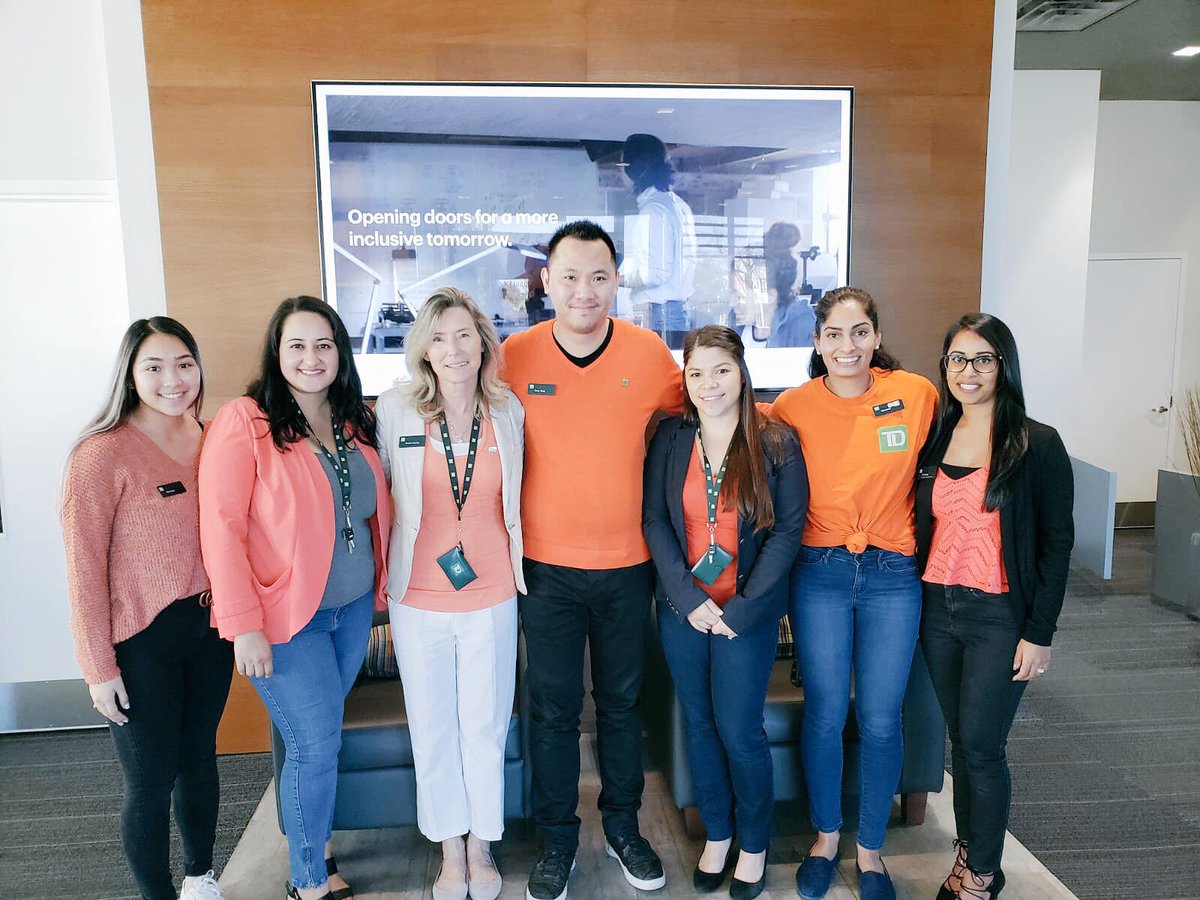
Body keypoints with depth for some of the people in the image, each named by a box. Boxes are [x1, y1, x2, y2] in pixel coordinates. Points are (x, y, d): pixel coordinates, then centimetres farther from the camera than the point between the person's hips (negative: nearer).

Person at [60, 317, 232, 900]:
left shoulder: (209, 441, 3)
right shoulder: (101, 454, -15)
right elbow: (84, 568, -13)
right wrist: (99, 667, -12)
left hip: (209, 627, 6)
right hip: (142, 641, -5)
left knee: (199, 757, 20)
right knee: (150, 781, 6)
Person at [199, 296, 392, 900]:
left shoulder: (354, 423, 6)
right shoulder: (244, 421, -13)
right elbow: (221, 526, -15)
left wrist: (380, 588, 9)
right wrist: (244, 625, -16)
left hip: (353, 607, 5)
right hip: (285, 620, -5)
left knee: (314, 737, 15)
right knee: (316, 743, 2)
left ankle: (309, 845, 36)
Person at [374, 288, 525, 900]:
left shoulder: (509, 412, -3)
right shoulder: (395, 411, -7)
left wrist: (518, 563, 8)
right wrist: (381, 574, 5)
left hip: (492, 597, 1)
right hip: (418, 599, 0)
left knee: (485, 727, 12)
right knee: (433, 729, 13)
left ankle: (480, 846, 35)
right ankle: (450, 849, 35)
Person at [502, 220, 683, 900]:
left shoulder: (650, 352, -6)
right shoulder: (515, 356, -8)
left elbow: (684, 416, 11)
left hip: (627, 564, 1)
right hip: (547, 565, -1)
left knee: (622, 703, 17)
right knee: (553, 710, 11)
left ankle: (623, 827, 38)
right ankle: (557, 842, 31)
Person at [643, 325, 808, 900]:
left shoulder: (776, 442, -7)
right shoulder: (670, 439, 0)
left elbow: (788, 528, -8)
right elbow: (654, 519, -2)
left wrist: (742, 609, -12)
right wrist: (688, 597, -11)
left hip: (748, 612, -3)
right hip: (682, 609, 3)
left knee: (739, 729, 3)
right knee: (698, 724, 13)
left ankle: (754, 843, 28)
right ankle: (717, 833, 35)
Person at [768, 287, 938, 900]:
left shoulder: (917, 394, -2)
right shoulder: (793, 406, -4)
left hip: (892, 574, 1)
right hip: (819, 573, 0)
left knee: (881, 720, 6)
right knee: (825, 714, 8)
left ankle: (870, 848, 30)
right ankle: (826, 836, 33)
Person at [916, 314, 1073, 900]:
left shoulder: (1038, 445, -8)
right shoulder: (932, 439, 5)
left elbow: (1056, 543, -7)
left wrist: (1039, 634, -10)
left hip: (1000, 616, -4)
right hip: (937, 610, 4)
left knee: (980, 747, 1)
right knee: (960, 740, 14)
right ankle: (969, 852, 31)